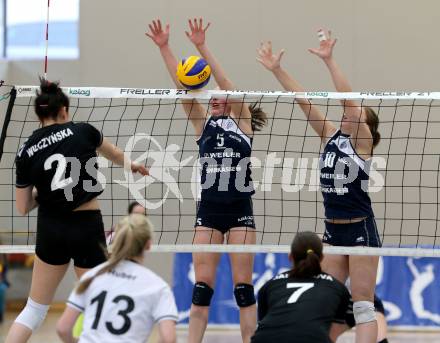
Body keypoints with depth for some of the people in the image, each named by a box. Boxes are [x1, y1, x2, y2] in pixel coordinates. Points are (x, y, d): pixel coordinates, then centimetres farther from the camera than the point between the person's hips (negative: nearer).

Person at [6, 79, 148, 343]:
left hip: (51, 229, 2)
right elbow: (116, 155, 19)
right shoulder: (83, 131, -4)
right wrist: (132, 165, 41)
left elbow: (23, 208, 4)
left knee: (34, 309, 13)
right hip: (87, 226, -2)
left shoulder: (26, 152, -1)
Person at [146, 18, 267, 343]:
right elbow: (183, 86, 0)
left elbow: (227, 85, -11)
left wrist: (203, 48, -19)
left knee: (243, 285, 0)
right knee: (202, 285, 1)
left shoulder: (242, 120, 2)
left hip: (240, 209, -3)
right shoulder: (204, 123, 9)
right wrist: (164, 48, -9)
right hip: (209, 209, 3)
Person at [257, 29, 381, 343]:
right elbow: (304, 101, 5)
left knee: (363, 305, -5)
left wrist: (329, 60, -28)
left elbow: (348, 99, -20)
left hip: (360, 229, -7)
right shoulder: (332, 136, 10)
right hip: (333, 230, 7)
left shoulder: (362, 141, -7)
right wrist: (277, 69, 0)